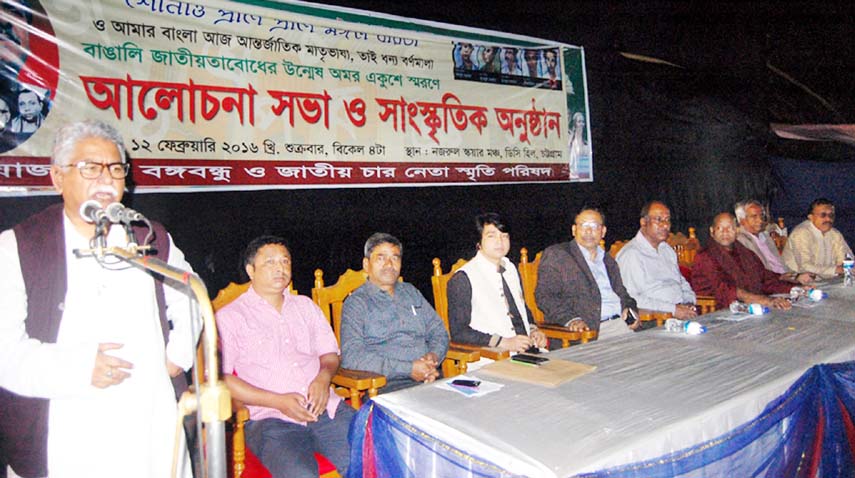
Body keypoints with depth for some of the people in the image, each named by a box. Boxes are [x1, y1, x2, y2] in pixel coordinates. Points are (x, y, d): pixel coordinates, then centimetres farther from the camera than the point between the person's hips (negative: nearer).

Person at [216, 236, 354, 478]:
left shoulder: (305, 306, 23)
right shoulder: (229, 317, 7)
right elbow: (219, 378, -3)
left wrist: (323, 378, -2)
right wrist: (279, 401, -11)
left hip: (325, 408, 4)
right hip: (270, 419, -4)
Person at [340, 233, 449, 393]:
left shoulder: (411, 292, 22)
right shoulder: (356, 303, 2)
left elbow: (439, 332, 23)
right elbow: (351, 358, -11)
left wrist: (434, 356, -3)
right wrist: (408, 369, -16)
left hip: (431, 379, 7)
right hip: (386, 385, -6)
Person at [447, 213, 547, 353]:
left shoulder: (511, 269, 17)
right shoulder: (462, 279, -5)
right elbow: (458, 332, -10)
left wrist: (533, 330, 9)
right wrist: (503, 342, -18)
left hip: (527, 350, 7)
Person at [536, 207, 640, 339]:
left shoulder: (608, 260, 25)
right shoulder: (555, 255, 3)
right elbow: (544, 296, -6)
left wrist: (630, 308, 6)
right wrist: (570, 319, -21)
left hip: (619, 322, 7)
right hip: (587, 328, -6)